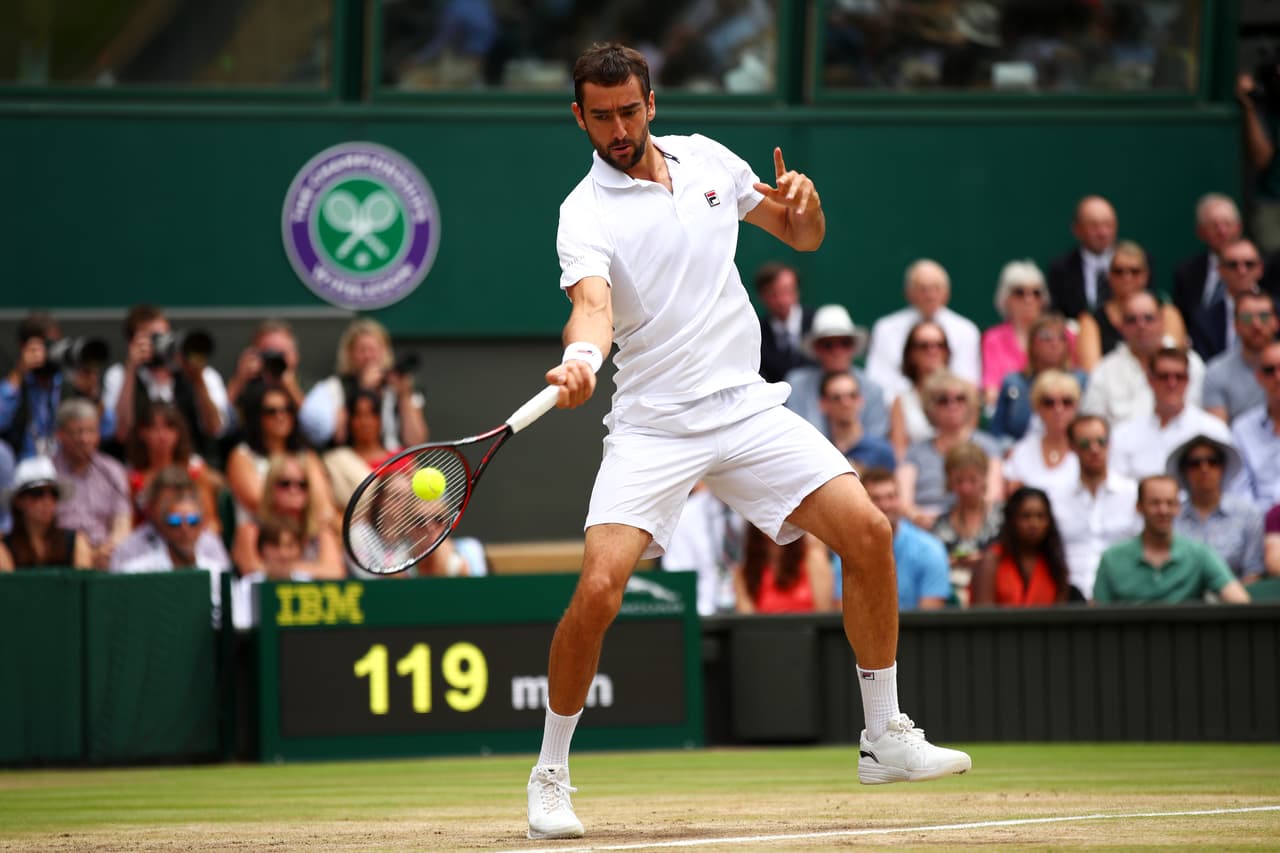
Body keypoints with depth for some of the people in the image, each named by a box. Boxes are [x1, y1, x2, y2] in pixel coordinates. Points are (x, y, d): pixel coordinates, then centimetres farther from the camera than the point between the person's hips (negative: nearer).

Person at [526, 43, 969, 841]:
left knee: (869, 533, -7)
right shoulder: (587, 214, -8)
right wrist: (581, 357, -50)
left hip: (747, 407, 4)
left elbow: (803, 237, 18)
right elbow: (594, 303, -28)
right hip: (653, 426, -4)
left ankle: (887, 738, 8)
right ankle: (550, 777, 0)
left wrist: (805, 203, -6)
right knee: (598, 590, -19)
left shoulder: (706, 160, 8)